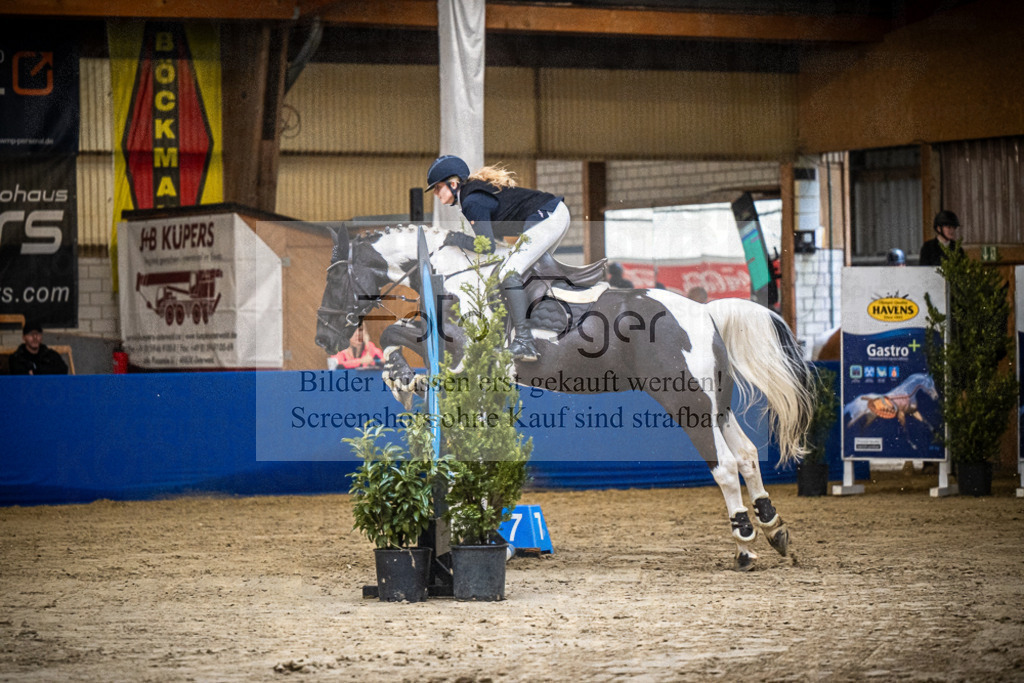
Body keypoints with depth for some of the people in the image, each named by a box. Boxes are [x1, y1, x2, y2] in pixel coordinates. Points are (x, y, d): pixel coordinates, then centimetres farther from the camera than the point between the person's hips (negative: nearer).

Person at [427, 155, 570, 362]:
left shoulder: (473, 202, -12)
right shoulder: (476, 188, 17)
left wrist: (457, 239, -8)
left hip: (546, 218, -11)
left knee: (509, 273, -18)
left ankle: (524, 342, -25)